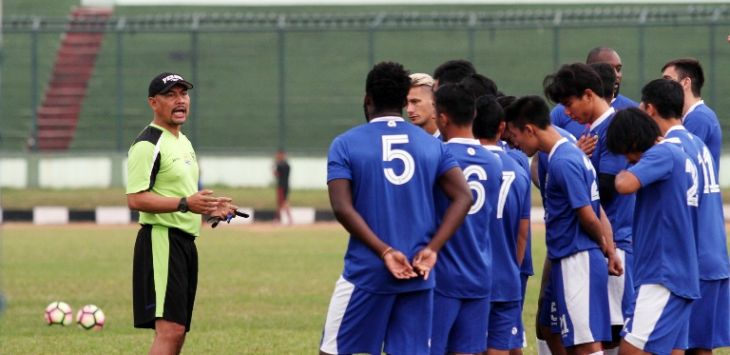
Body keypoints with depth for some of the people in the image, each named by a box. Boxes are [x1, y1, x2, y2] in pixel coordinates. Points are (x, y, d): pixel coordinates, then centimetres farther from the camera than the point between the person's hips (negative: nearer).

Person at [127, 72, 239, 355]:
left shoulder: (183, 142, 20)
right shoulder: (148, 144, -12)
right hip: (161, 240, -10)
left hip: (186, 243, 10)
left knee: (175, 332, 10)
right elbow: (136, 199, -20)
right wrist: (184, 203, -28)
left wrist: (210, 207, 15)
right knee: (170, 329, -19)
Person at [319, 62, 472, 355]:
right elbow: (463, 197, -2)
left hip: (366, 274, -3)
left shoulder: (347, 144, -1)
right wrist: (431, 249, -7)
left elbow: (342, 208, -13)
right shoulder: (432, 145, 8)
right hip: (417, 276, 3)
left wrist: (385, 251, -13)